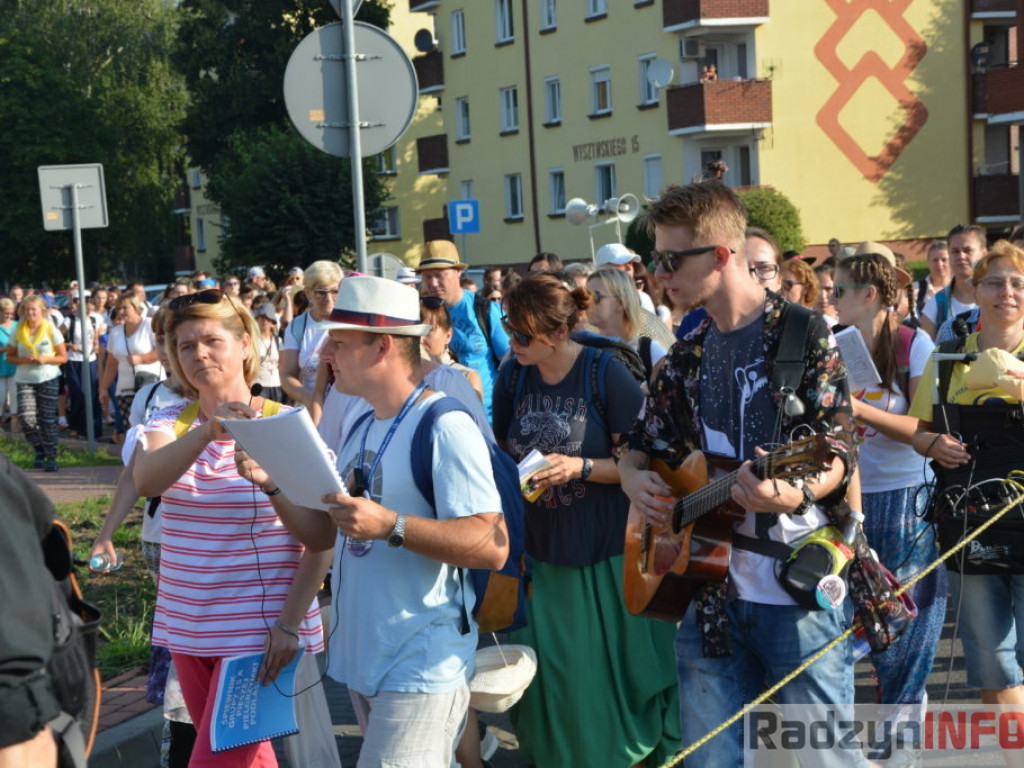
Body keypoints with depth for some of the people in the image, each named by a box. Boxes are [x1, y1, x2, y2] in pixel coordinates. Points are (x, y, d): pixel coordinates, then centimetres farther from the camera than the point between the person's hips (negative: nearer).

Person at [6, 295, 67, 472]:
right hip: (25, 379, 2)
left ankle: (51, 457, 10)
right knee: (25, 417, -14)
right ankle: (40, 449, 10)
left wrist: (45, 359, -16)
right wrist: (23, 360, -11)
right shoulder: (19, 331, 5)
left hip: (48, 379, -2)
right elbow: (9, 356, 9)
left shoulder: (51, 330, -1)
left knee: (47, 419, -2)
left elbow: (63, 357, 1)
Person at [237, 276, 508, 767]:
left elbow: (493, 546, -23)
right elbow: (320, 534, 15)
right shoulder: (362, 430, 12)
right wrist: (272, 484, -1)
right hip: (360, 659, 9)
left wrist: (389, 525, -30)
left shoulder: (444, 427, -16)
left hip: (419, 670, -9)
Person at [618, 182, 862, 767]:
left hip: (800, 589, -5)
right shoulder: (686, 358, 13)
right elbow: (640, 448, 21)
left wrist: (796, 492, -33)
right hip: (710, 594, 6)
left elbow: (839, 455, -12)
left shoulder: (805, 335, -6)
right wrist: (634, 480, -2)